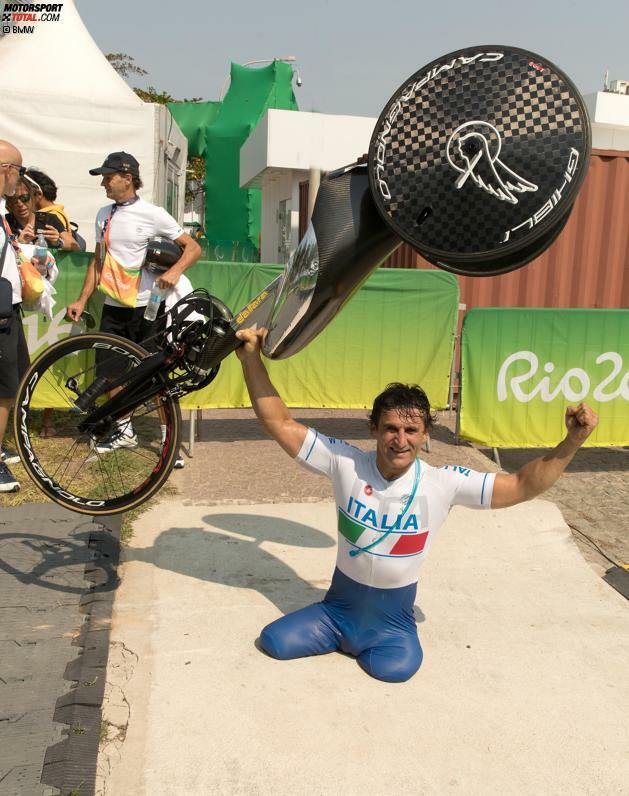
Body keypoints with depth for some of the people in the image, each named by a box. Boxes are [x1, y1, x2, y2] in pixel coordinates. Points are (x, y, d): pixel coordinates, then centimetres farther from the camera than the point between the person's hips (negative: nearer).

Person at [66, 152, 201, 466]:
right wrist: (82, 300, 9)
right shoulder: (104, 214, 9)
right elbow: (98, 261, 15)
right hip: (112, 307, 6)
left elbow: (193, 247, -7)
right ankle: (125, 431, 26)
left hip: (146, 307, -6)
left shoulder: (152, 214, -8)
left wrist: (175, 271, -26)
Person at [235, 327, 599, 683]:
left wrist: (572, 443, -32)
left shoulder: (444, 483, -18)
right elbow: (280, 423, -18)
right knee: (275, 642, -8)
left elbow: (522, 486, -17)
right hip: (340, 603, 0)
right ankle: (343, 637, 20)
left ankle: (354, 641, 15)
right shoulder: (346, 462, -18)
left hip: (393, 614, 1)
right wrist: (252, 359, -27)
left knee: (396, 666, -20)